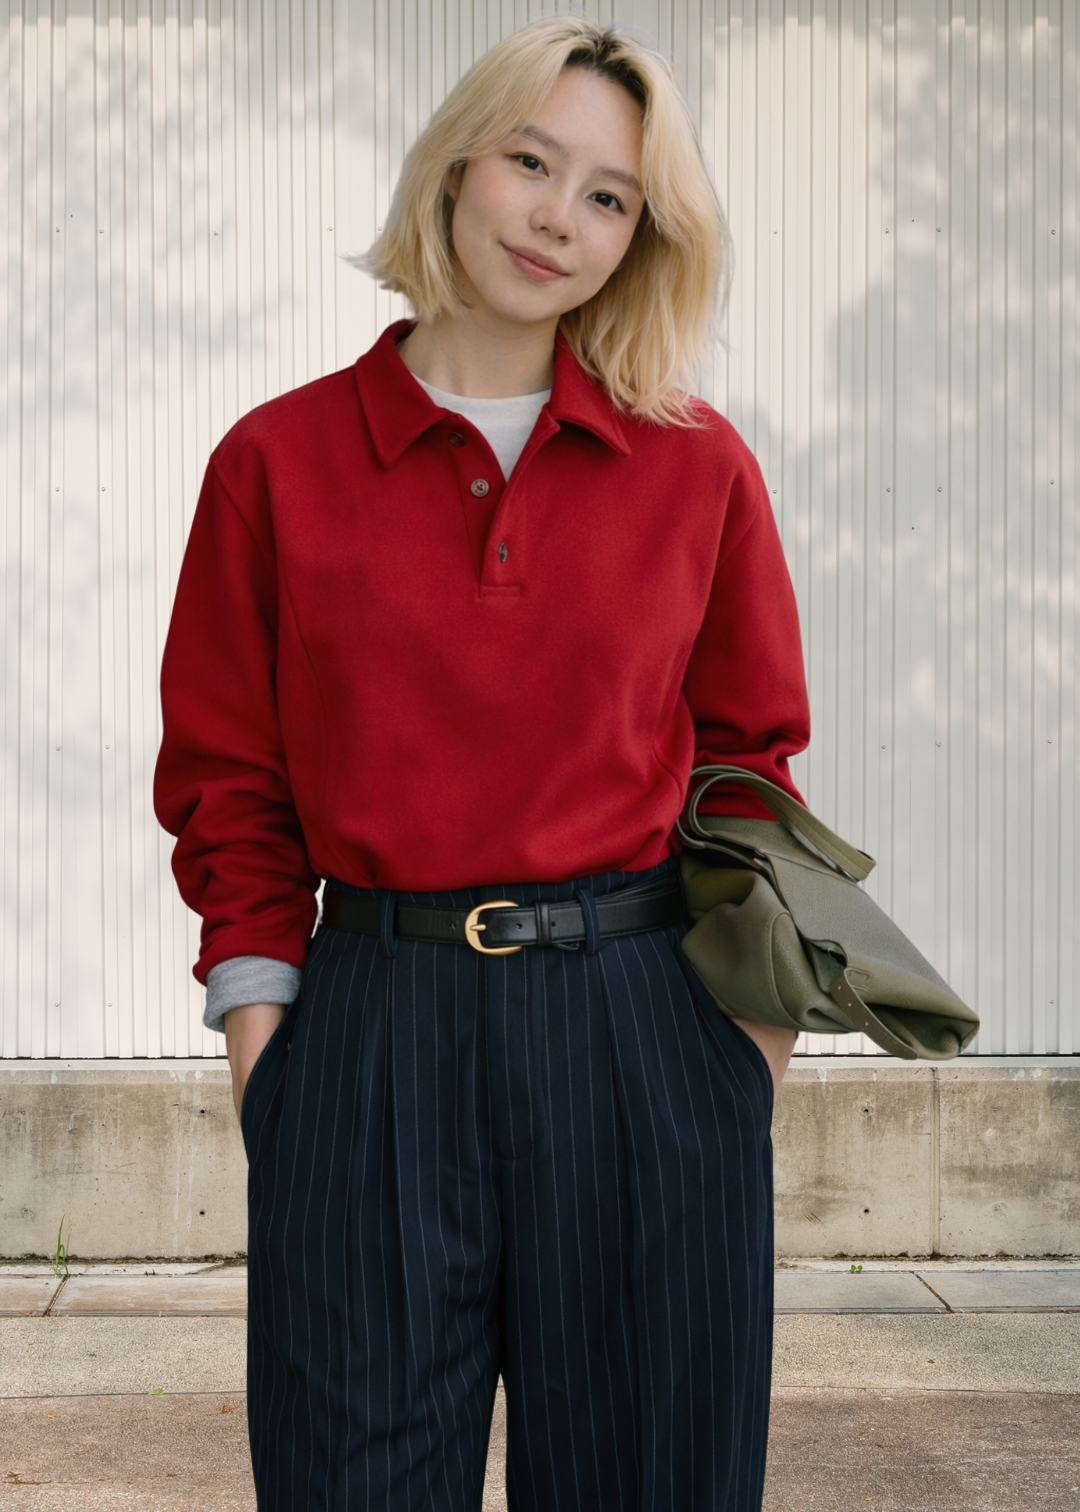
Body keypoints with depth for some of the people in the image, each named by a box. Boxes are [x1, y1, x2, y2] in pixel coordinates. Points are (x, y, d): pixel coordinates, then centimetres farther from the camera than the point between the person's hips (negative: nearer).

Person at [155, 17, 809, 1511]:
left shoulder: (699, 466, 5)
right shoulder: (279, 463, 4)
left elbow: (748, 754, 13)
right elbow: (228, 776, 8)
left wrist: (759, 1006, 4)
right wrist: (260, 1023, -1)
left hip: (648, 1047, 1)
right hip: (371, 1045, 0)